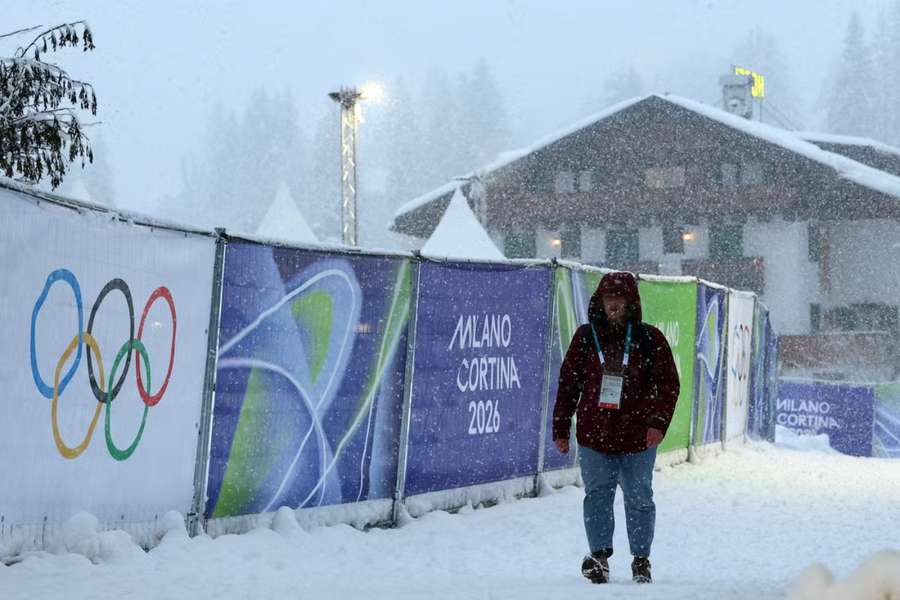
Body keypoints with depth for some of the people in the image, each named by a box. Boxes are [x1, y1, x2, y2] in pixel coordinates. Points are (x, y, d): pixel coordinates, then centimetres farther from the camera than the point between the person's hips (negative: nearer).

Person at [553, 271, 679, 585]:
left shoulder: (649, 339, 0)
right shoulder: (586, 337, 4)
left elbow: (668, 383, 1)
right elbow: (568, 383, 9)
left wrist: (658, 422, -12)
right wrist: (561, 428, 7)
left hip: (637, 437, -1)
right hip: (593, 433, 1)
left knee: (639, 498, 6)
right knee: (597, 495, -2)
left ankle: (641, 560, 19)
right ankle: (599, 556, 7)